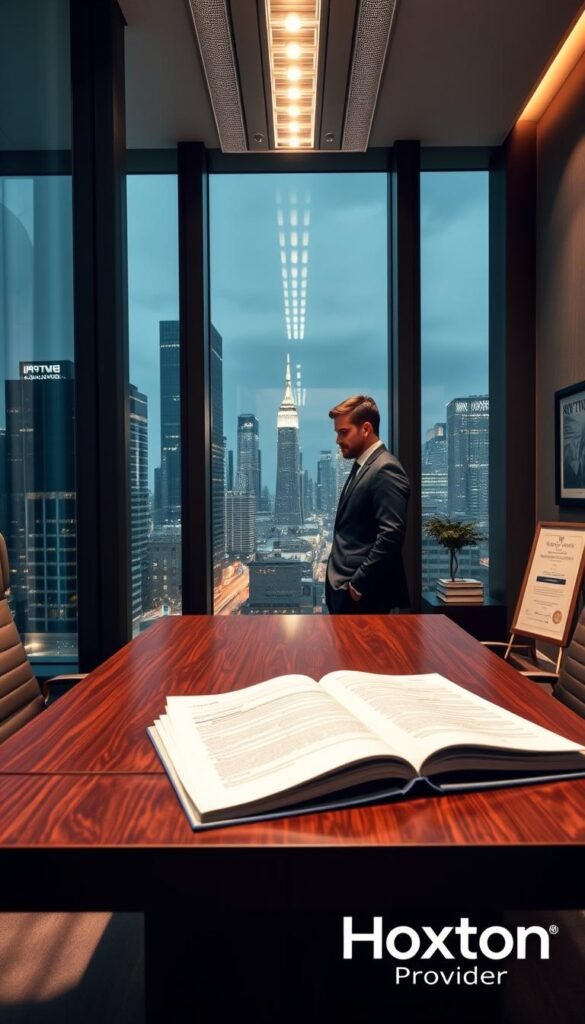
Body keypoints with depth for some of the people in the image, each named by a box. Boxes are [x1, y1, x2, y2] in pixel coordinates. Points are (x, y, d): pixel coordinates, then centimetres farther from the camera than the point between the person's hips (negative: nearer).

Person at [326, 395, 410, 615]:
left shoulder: (385, 470, -14)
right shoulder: (361, 467, 16)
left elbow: (391, 535, -23)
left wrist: (358, 584, -19)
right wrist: (342, 584, 12)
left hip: (363, 594, -9)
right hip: (345, 588, 9)